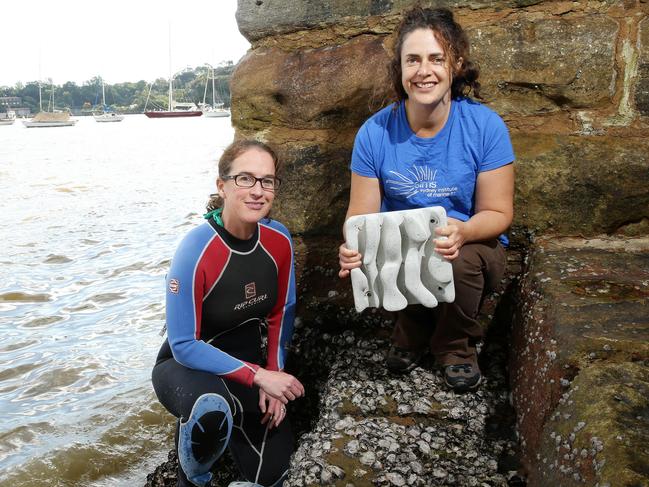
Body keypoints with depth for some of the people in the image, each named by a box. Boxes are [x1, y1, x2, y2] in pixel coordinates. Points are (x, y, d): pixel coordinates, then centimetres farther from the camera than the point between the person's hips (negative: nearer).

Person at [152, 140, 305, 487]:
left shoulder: (279, 239, -13)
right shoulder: (196, 249, -29)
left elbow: (281, 313, 1)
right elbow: (183, 345, -25)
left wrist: (274, 375, -9)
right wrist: (260, 376, -27)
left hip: (247, 363, 5)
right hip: (187, 366, -4)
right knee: (212, 409, -39)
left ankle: (228, 420, 29)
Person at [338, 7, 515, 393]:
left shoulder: (485, 126, -13)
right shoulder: (376, 132, -9)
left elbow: (498, 213, -10)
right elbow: (362, 214, -7)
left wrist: (462, 232, -34)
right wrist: (353, 246, -32)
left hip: (472, 249, -1)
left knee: (462, 259, -35)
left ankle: (456, 345, 1)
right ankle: (414, 331, 6)